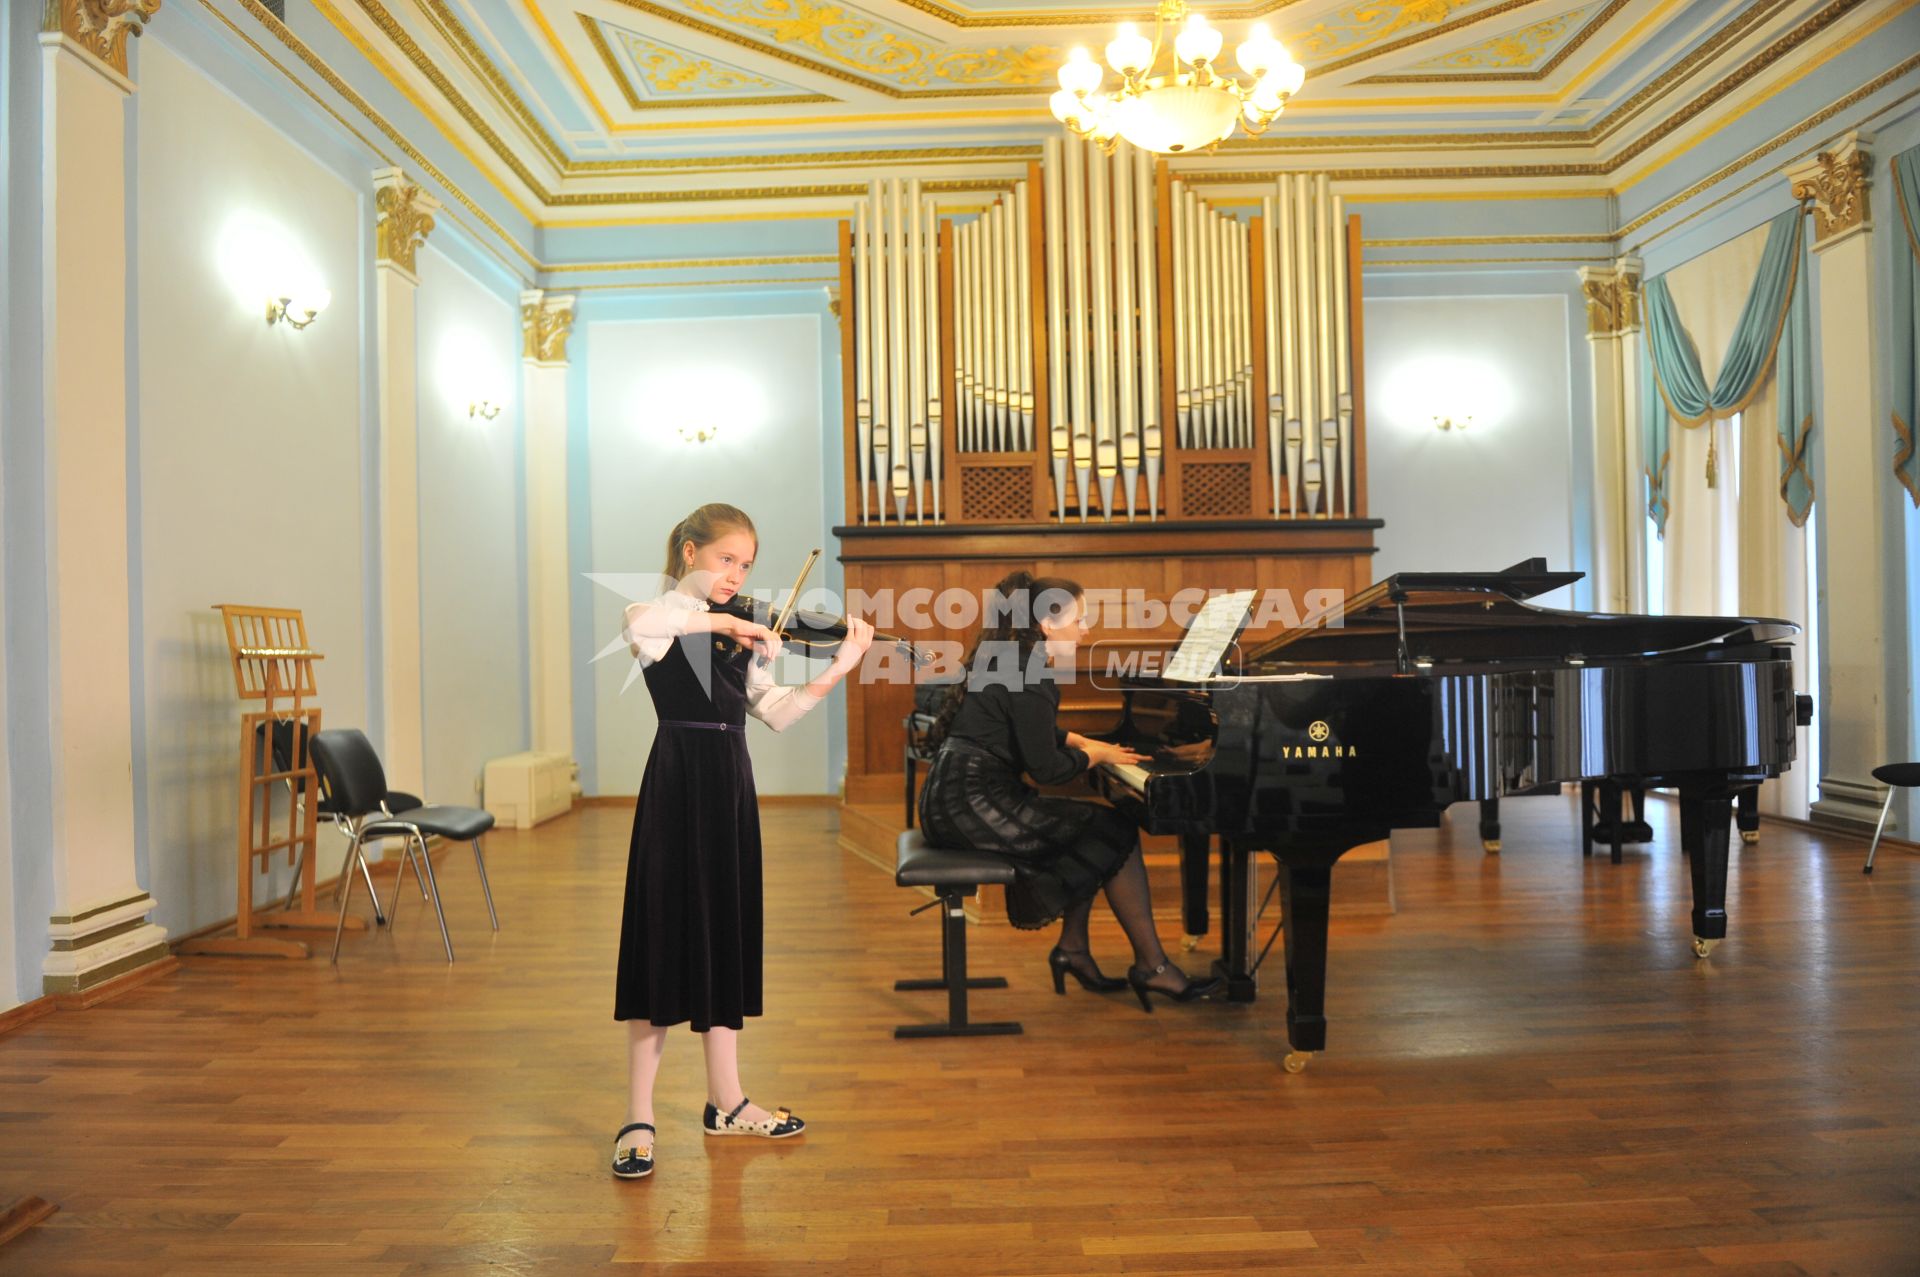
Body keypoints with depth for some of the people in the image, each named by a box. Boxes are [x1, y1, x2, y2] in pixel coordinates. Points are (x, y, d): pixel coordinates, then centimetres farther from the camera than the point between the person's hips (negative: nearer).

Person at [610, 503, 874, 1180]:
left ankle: (726, 1100, 25)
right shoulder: (662, 616, -4)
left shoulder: (745, 634, 14)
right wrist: (717, 620, -28)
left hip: (730, 787, 6)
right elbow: (640, 627, -31)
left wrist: (837, 670, -4)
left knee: (726, 934, 12)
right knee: (666, 938, -4)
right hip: (677, 786, -6)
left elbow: (776, 712, 5)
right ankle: (638, 1119, 7)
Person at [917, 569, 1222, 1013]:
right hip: (972, 804, -10)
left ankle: (1074, 947, 18)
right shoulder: (1031, 677, -16)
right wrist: (1093, 756, 1)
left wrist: (1086, 743, 20)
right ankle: (1152, 966, 3)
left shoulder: (1010, 659, 15)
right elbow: (1045, 768, -16)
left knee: (1094, 831, 17)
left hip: (958, 795, 10)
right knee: (1116, 833, -5)